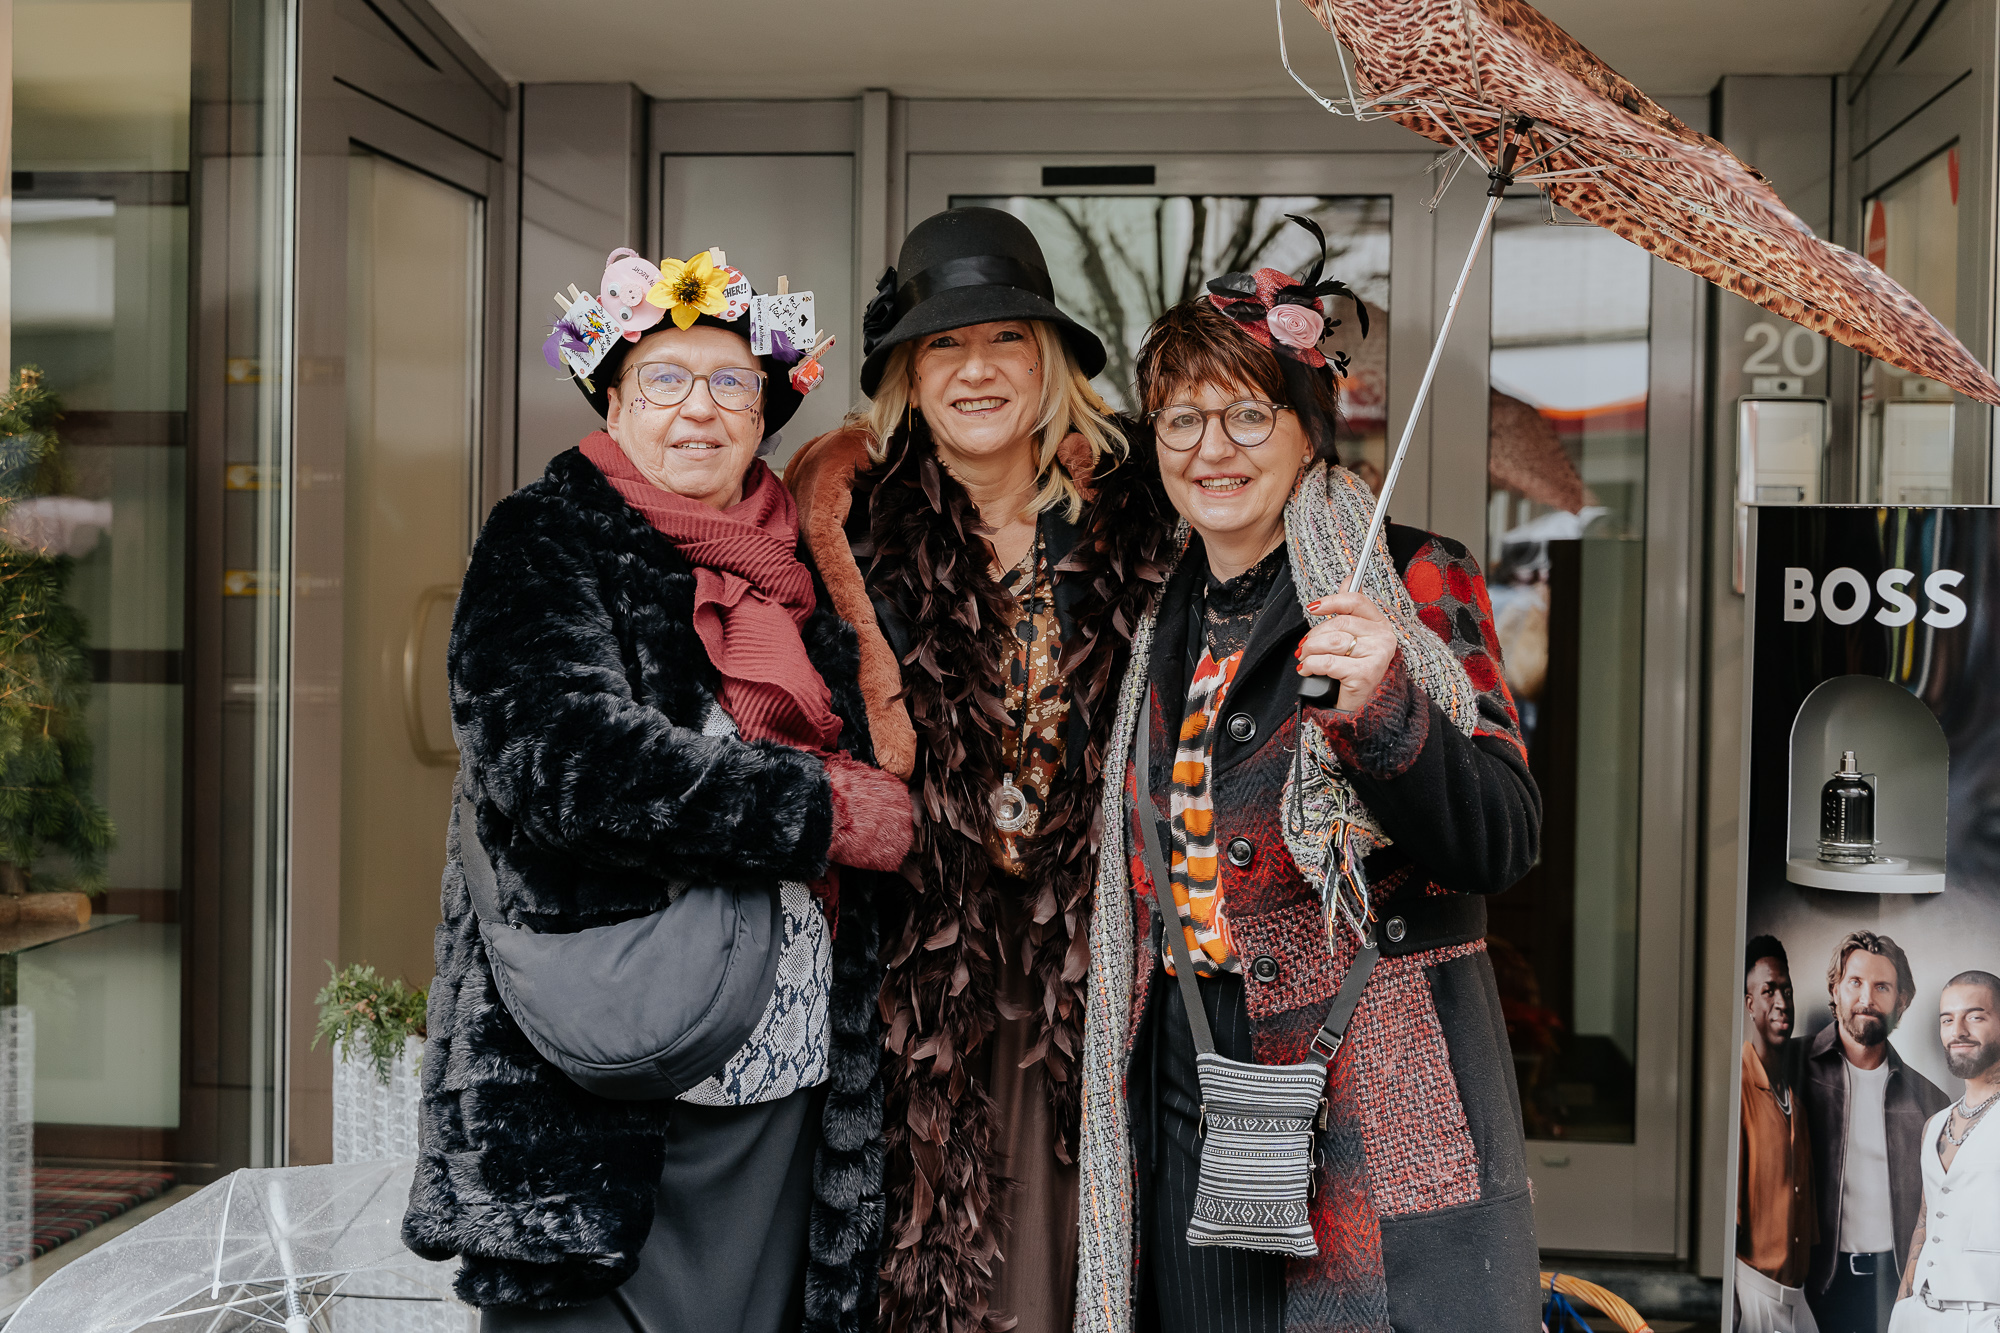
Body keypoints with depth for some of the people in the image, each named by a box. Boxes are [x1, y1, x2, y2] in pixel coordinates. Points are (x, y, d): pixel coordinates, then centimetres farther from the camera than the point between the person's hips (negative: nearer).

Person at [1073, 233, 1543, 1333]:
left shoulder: (1414, 581, -6)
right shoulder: (1171, 625, 11)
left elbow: (1504, 844, -16)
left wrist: (1382, 710, -32)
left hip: (1380, 1109, -5)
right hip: (1190, 1099, 5)